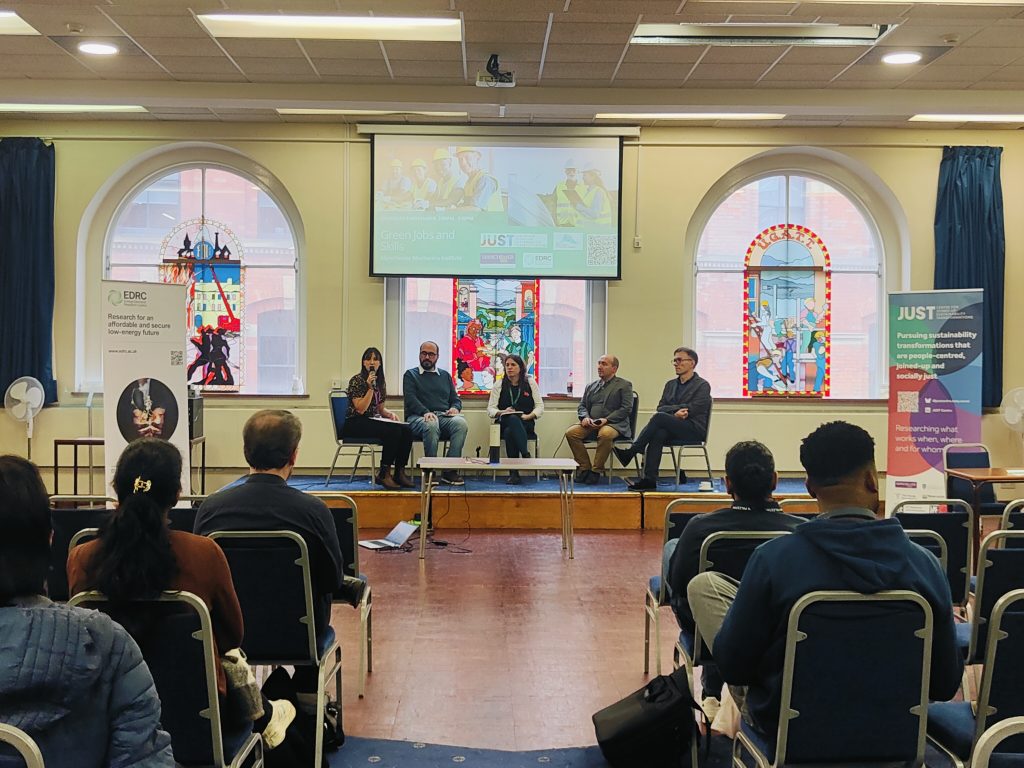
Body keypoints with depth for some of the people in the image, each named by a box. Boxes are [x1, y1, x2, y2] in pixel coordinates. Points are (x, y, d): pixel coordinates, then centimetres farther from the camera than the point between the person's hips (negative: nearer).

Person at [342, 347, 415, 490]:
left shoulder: (381, 381, 14)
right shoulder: (356, 380, -8)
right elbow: (360, 409, -17)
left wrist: (390, 413, 0)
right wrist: (370, 387, -21)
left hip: (373, 421, 7)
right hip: (355, 425, -7)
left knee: (406, 430, -18)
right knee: (393, 431, -30)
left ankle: (399, 473, -12)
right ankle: (383, 474, -19)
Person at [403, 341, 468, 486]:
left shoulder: (445, 375, 27)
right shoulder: (411, 375, 15)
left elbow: (455, 399, 24)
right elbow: (410, 399, -2)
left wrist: (455, 408, -3)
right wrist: (426, 412, -21)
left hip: (444, 417, 3)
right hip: (418, 418, -3)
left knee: (461, 423, -32)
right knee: (431, 425, -40)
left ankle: (450, 470, -30)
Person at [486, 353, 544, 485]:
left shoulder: (530, 383, 11)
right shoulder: (499, 385, 12)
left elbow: (540, 406, 8)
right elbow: (490, 409, 6)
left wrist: (529, 416, -12)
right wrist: (502, 412, -15)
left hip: (526, 425, 0)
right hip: (505, 424, 0)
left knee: (509, 432, -37)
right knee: (513, 419, -38)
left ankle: (514, 473, -37)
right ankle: (525, 455, -45)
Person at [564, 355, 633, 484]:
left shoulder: (624, 385, 7)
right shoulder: (591, 386, 23)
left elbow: (626, 409, -4)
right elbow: (582, 406, 21)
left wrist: (606, 419, -16)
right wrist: (585, 417, -3)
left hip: (614, 424, -5)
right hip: (591, 424, 5)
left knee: (605, 434, -39)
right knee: (570, 433, -22)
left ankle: (596, 470, -24)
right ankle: (584, 467, -12)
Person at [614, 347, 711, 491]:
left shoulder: (702, 385, 2)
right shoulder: (670, 384, 23)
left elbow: (692, 410, -10)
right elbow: (661, 407, 10)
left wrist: (671, 409, -4)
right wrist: (675, 412, -9)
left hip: (694, 429, -5)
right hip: (673, 429, 5)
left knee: (659, 417, -29)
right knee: (658, 434, -31)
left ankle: (631, 451, -26)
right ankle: (649, 479, -36)